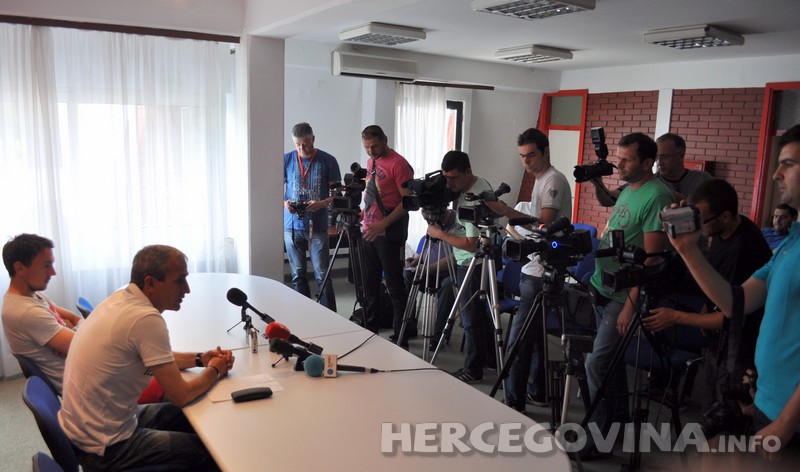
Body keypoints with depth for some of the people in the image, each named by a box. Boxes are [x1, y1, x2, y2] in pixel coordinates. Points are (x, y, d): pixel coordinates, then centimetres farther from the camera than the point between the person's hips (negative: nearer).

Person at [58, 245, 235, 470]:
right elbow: (180, 395, -22)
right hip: (104, 448, -8)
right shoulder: (146, 318, -27)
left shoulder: (122, 298, 0)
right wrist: (214, 371, -4)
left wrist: (198, 359, 6)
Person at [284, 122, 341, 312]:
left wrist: (321, 204, -18)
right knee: (298, 275, 10)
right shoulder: (286, 160, 4)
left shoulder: (328, 161, -2)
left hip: (318, 226, -2)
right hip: (292, 226, 3)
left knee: (322, 276, -4)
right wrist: (284, 203, -12)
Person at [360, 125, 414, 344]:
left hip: (388, 234, -8)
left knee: (395, 287, -2)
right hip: (369, 232, 8)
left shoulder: (398, 164, -11)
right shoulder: (371, 163, 14)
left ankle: (400, 338, 6)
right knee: (370, 285, 13)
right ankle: (369, 331, 24)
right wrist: (365, 221, 13)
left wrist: (383, 224, -22)